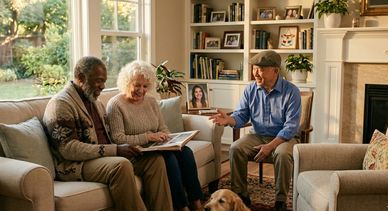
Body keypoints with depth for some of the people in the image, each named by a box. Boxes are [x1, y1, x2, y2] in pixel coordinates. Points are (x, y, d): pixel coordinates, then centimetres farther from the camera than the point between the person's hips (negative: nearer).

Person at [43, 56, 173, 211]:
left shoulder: (96, 103, 19)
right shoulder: (60, 104, -10)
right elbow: (68, 148, -20)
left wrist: (122, 147, 0)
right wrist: (115, 150, -23)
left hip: (105, 157, 8)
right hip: (76, 165, -8)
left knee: (155, 159, -8)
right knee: (121, 165, -35)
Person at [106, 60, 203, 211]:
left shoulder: (151, 101, 12)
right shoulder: (115, 105, -9)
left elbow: (164, 129, 15)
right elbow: (118, 139, -18)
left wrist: (164, 137, -9)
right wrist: (148, 137, -22)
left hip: (157, 148, 7)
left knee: (185, 152, -19)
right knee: (169, 158, -29)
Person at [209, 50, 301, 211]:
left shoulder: (291, 91, -14)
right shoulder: (250, 90, -1)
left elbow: (291, 126, -18)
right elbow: (241, 116, 1)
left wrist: (270, 146, -25)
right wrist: (229, 120, -24)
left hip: (283, 137, -3)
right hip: (258, 136, 4)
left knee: (283, 154, -36)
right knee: (235, 148, -22)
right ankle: (240, 195, -8)